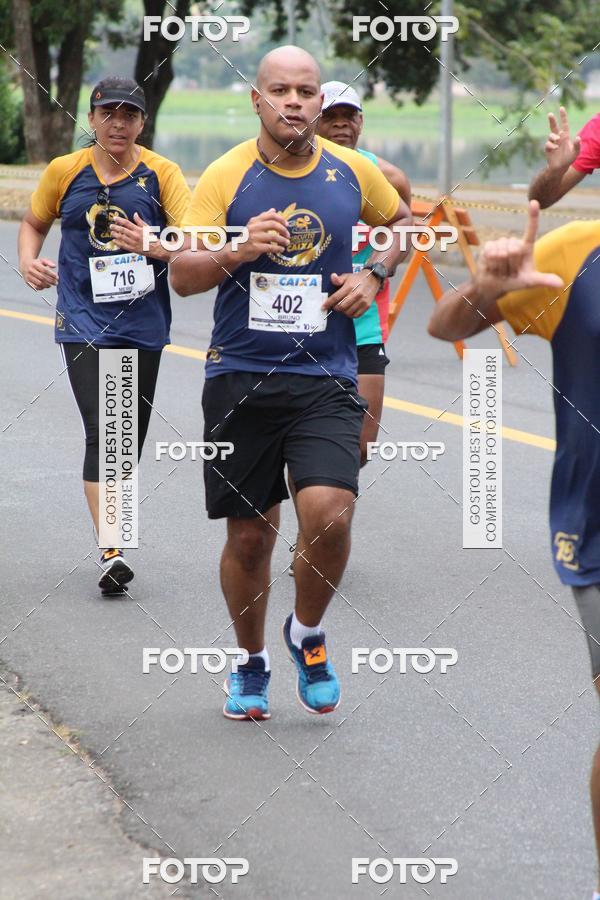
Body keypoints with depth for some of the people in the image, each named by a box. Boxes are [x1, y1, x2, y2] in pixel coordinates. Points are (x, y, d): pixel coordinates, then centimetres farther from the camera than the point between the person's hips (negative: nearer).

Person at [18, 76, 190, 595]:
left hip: (143, 323, 2)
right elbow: (34, 222, 18)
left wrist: (155, 245, -28)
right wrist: (29, 262, -2)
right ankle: (111, 550, -20)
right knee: (101, 432, -15)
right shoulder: (64, 172, 1)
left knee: (130, 437, 12)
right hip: (83, 321, -2)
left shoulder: (161, 174, -2)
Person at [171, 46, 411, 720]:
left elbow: (401, 222, 23)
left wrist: (373, 275, 5)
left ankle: (307, 635, 10)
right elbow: (182, 275, -5)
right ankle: (250, 662, 30)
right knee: (249, 534, 6)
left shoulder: (352, 172, 3)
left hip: (325, 379, 0)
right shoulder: (226, 176, -4)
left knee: (329, 514, -19)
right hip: (240, 378, 0)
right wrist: (241, 248, -23)